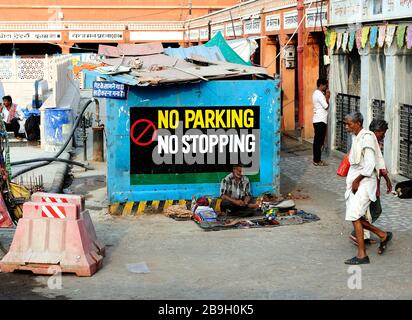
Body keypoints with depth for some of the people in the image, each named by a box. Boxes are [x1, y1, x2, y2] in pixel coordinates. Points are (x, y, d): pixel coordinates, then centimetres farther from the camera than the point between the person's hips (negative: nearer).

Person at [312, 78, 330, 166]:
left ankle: (316, 159, 16)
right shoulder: (320, 94, -15)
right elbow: (326, 106, -16)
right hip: (321, 121, -10)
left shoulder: (316, 93, 16)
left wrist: (326, 97, 9)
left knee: (317, 141, 12)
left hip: (317, 120, 10)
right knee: (319, 141, -7)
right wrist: (327, 97, -4)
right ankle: (317, 160, -5)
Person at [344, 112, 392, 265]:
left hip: (364, 182, -9)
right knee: (356, 217, 9)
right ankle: (383, 235, 25)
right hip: (354, 181, 9)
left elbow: (370, 165, -20)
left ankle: (362, 255, -8)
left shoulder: (367, 138, -15)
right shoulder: (356, 138, 13)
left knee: (354, 216, -12)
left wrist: (357, 180, -14)